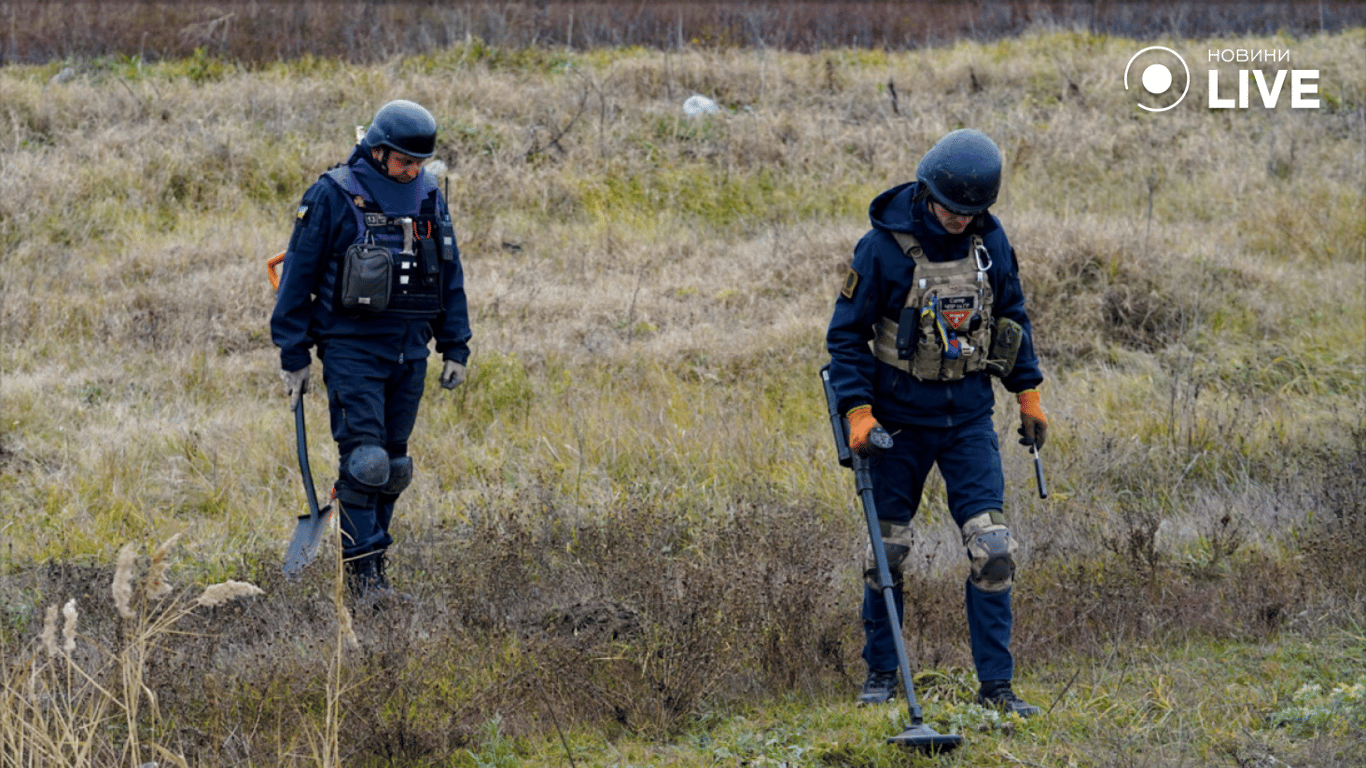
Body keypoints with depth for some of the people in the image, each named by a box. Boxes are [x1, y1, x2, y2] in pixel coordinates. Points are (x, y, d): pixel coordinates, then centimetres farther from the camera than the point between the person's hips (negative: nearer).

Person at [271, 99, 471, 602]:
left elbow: (449, 275, 18)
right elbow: (298, 277, -4)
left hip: (408, 352, 5)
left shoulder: (428, 198, 8)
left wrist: (455, 348, 14)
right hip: (351, 348, -5)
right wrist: (294, 357, -4)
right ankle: (362, 571, -9)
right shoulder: (332, 197, -8)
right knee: (364, 460, -13)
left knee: (393, 465, 7)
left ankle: (374, 564, 15)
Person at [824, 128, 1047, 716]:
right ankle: (880, 674, 21)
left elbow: (1011, 312, 13)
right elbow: (846, 333, -8)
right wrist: (857, 411, -15)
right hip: (900, 418, -2)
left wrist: (1027, 392, 13)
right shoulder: (884, 247, -14)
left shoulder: (990, 240, -2)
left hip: (968, 415, 2)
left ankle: (995, 685, -2)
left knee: (992, 549, -7)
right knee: (887, 550, 6)